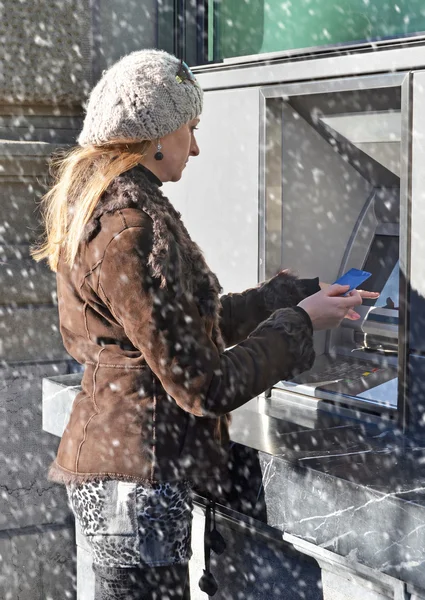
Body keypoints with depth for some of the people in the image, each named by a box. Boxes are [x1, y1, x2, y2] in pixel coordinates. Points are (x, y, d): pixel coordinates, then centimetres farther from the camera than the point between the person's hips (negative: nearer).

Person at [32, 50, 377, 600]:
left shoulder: (100, 208, 13)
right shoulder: (134, 227, -19)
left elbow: (197, 321, 18)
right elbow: (206, 387, -18)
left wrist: (298, 293, 19)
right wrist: (300, 323, -6)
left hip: (112, 464, 10)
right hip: (138, 477, -10)